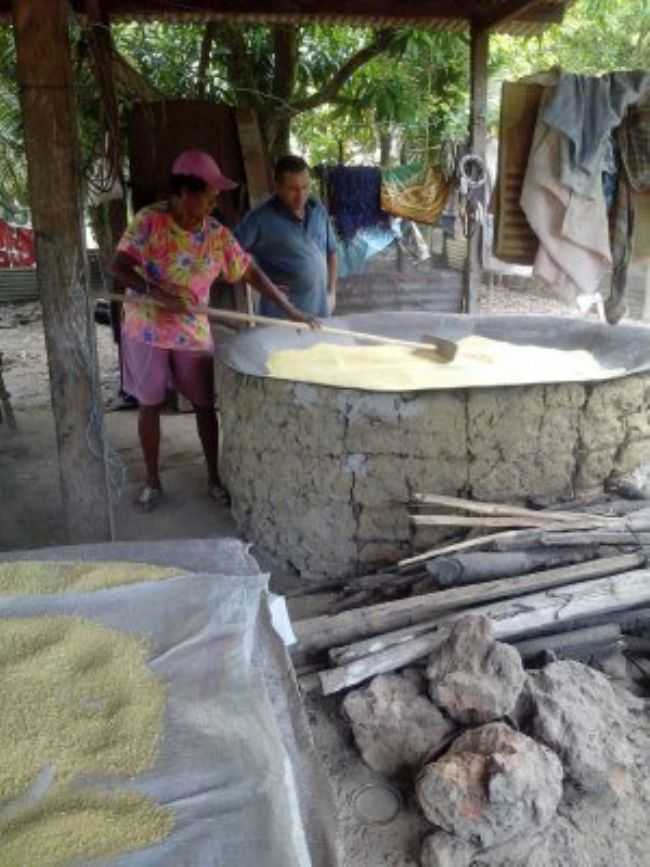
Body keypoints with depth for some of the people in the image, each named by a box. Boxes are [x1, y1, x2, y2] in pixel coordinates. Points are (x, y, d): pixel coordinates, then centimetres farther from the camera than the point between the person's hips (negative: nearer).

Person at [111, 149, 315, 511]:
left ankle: (215, 478, 22)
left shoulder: (216, 234, -4)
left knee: (205, 404, 6)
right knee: (150, 405, 7)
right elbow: (120, 266, -19)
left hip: (193, 333, 2)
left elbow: (250, 271, 1)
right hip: (147, 329, -2)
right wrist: (157, 294, -34)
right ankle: (153, 481, 23)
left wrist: (289, 309, -1)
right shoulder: (149, 220, -13)